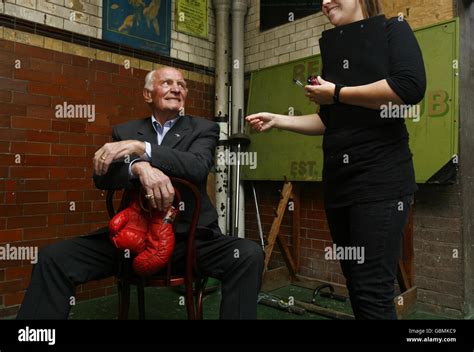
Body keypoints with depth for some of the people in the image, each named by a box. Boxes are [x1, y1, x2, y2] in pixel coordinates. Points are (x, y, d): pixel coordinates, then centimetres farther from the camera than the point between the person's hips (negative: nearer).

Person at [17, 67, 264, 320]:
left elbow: (198, 167, -13)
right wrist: (138, 166, -26)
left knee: (249, 255, -28)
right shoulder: (124, 132, 13)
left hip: (190, 237, -1)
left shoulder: (203, 129, 8)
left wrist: (140, 148, -21)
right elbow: (102, 177, -3)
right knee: (54, 257, -16)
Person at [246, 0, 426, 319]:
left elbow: (410, 87, -17)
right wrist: (277, 120, 12)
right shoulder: (333, 48, 19)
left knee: (373, 288, -7)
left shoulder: (392, 29, 3)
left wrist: (336, 93, -9)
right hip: (338, 178, 7)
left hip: (380, 176, -6)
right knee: (355, 281, 13)